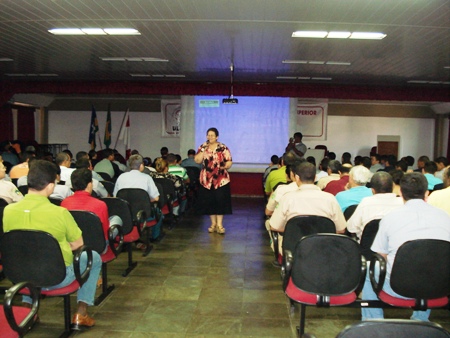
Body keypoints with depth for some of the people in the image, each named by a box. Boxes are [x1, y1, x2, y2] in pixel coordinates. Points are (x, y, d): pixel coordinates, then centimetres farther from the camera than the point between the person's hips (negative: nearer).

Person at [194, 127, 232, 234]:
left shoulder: (223, 148, -2)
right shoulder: (202, 147, 7)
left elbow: (229, 161, -4)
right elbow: (197, 160, -3)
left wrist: (225, 167, -24)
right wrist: (204, 150, -12)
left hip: (221, 179, -3)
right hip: (206, 179, 3)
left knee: (220, 201, -3)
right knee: (209, 202, 6)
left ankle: (219, 224, 6)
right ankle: (213, 223, 19)